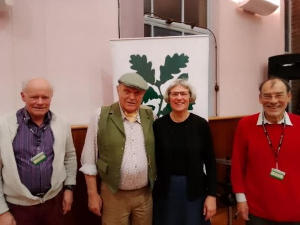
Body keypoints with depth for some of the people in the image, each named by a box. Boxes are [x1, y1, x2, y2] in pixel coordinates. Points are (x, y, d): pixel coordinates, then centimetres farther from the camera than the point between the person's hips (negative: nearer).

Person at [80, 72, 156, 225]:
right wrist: (92, 194, -4)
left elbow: (157, 153, 7)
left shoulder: (150, 116, 1)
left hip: (145, 194, 3)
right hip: (113, 195, -2)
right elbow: (89, 159, -5)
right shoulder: (101, 116, -8)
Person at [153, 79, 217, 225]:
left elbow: (210, 162, -3)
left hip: (195, 189, 0)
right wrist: (151, 189, 2)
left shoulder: (201, 124, -7)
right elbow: (154, 159, 1)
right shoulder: (158, 125, -6)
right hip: (165, 189, 1)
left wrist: (211, 195, -5)